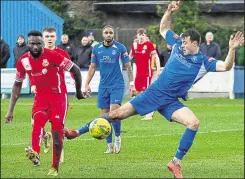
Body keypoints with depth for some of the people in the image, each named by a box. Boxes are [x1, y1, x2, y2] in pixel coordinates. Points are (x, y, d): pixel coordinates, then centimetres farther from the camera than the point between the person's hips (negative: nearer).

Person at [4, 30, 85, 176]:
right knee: (38, 119, -29)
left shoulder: (53, 56, -14)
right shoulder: (23, 61, 0)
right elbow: (17, 84, 13)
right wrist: (11, 110, 10)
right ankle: (35, 153, -49)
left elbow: (75, 69, -7)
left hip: (58, 96, -2)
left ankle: (55, 168, 6)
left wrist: (79, 91, 4)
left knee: (57, 130, -7)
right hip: (41, 97, 2)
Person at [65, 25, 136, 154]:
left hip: (117, 85, -3)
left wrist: (132, 83, -2)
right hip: (103, 85, 3)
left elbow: (128, 66, 2)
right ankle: (110, 146, 9)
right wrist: (87, 84, 5)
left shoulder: (120, 48, -3)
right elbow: (92, 67, 11)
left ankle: (117, 138, 5)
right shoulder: (96, 49, 4)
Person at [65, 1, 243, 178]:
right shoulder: (178, 44, 0)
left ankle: (176, 163, -15)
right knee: (117, 114, -3)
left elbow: (226, 66, -23)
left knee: (194, 123, -27)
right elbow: (163, 29, 17)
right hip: (154, 93, 2)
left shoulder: (204, 62, -9)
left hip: (171, 102, -1)